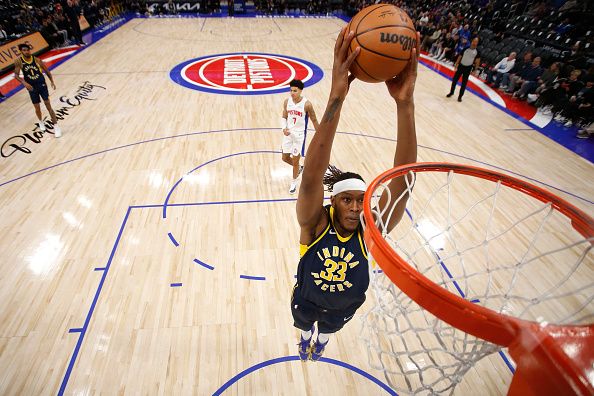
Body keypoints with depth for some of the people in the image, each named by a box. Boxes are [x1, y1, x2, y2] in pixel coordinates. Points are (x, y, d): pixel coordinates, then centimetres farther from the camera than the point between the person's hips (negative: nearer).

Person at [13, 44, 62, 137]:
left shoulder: (37, 60, -7)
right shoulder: (19, 61, -8)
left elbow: (46, 71, 6)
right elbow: (16, 75, -7)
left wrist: (52, 81, 0)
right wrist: (24, 82, -25)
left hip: (42, 85, -1)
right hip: (32, 87, 1)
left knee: (48, 105, -7)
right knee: (37, 107, 9)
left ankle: (56, 126, -6)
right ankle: (41, 122, 37)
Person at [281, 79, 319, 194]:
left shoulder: (306, 104, -17)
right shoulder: (287, 101, -4)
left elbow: (314, 120, -7)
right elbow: (284, 117, 6)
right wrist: (284, 128, -14)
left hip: (299, 134, -4)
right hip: (288, 133, 5)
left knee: (295, 160, 4)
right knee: (285, 158, 12)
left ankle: (294, 182, 27)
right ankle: (298, 168, 44)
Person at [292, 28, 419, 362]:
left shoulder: (368, 232, -34)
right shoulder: (315, 224, -38)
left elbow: (402, 181, -49)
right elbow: (311, 177, -59)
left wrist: (405, 104, -60)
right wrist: (336, 99, -70)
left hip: (344, 307, 2)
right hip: (307, 301, -1)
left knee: (326, 331, 36)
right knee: (305, 329, 34)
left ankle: (318, 349, 74)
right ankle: (305, 348, 72)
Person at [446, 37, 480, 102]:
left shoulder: (477, 51, -6)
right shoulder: (466, 48, -4)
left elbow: (478, 60, -1)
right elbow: (460, 56, 5)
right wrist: (456, 64, -3)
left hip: (468, 68, -1)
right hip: (461, 65, 1)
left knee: (464, 83, 2)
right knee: (454, 79, 5)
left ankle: (460, 96, 11)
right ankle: (451, 92, 24)